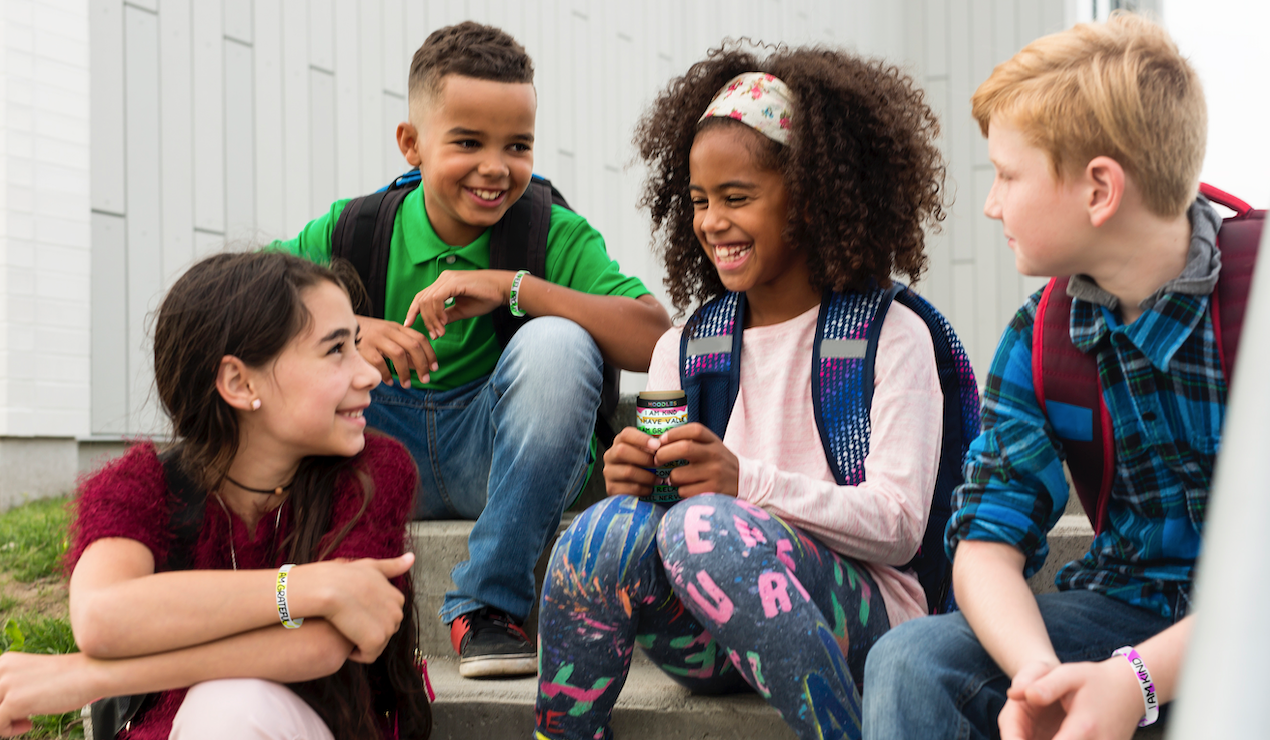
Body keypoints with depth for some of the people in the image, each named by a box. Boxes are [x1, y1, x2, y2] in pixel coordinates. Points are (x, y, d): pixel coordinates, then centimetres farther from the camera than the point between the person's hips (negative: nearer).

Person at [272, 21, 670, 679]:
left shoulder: (555, 235, -9)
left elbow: (654, 340, -24)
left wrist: (512, 285, -28)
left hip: (498, 462, -1)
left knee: (557, 342, -29)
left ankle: (487, 603, -19)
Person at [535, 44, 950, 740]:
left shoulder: (890, 337, 3)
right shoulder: (681, 349, 17)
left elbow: (898, 524, -7)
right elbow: (671, 485, 13)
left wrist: (747, 482, -22)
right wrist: (633, 482, -12)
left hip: (854, 620, -3)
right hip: (709, 647, 3)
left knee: (706, 524, -34)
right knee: (616, 525, -29)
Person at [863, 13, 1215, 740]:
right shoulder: (1038, 340, 2)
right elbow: (988, 540, -3)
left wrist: (1141, 677, -30)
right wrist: (1037, 667, -25)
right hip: (1128, 606, 4)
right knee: (909, 660, -19)